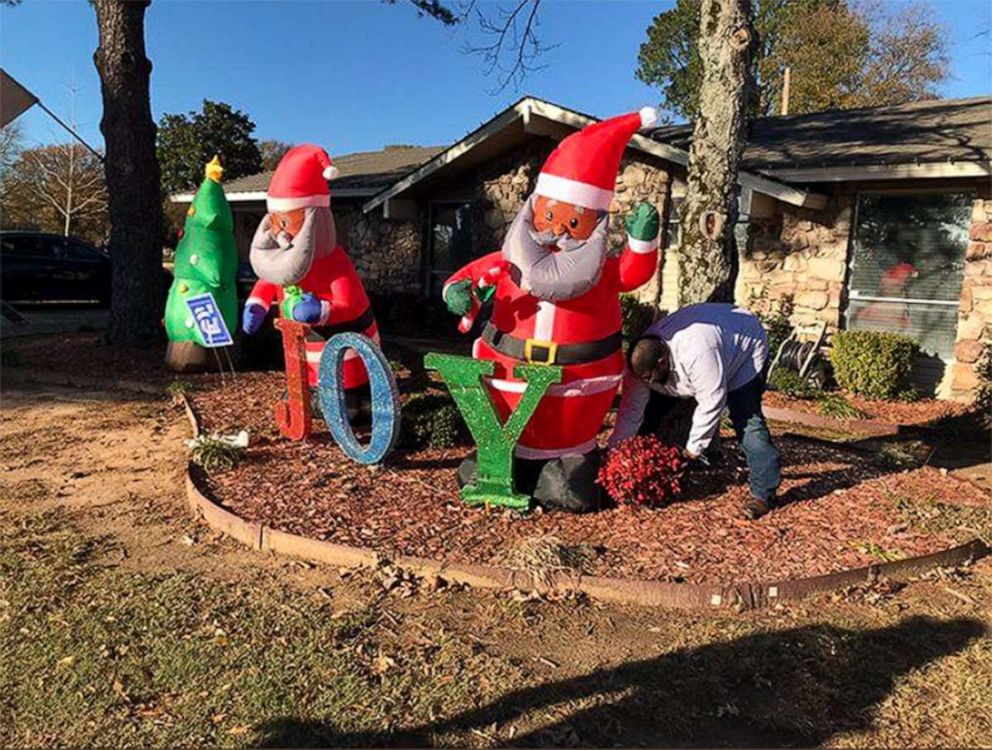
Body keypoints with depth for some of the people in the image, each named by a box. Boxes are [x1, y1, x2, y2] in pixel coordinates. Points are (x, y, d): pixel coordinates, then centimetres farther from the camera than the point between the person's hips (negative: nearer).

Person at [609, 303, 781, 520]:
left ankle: (764, 493, -13)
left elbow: (711, 403, -37)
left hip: (746, 349, -6)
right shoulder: (644, 356, -22)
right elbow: (631, 409, -17)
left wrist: (693, 449, -27)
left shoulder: (697, 355, -45)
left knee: (746, 421, -22)